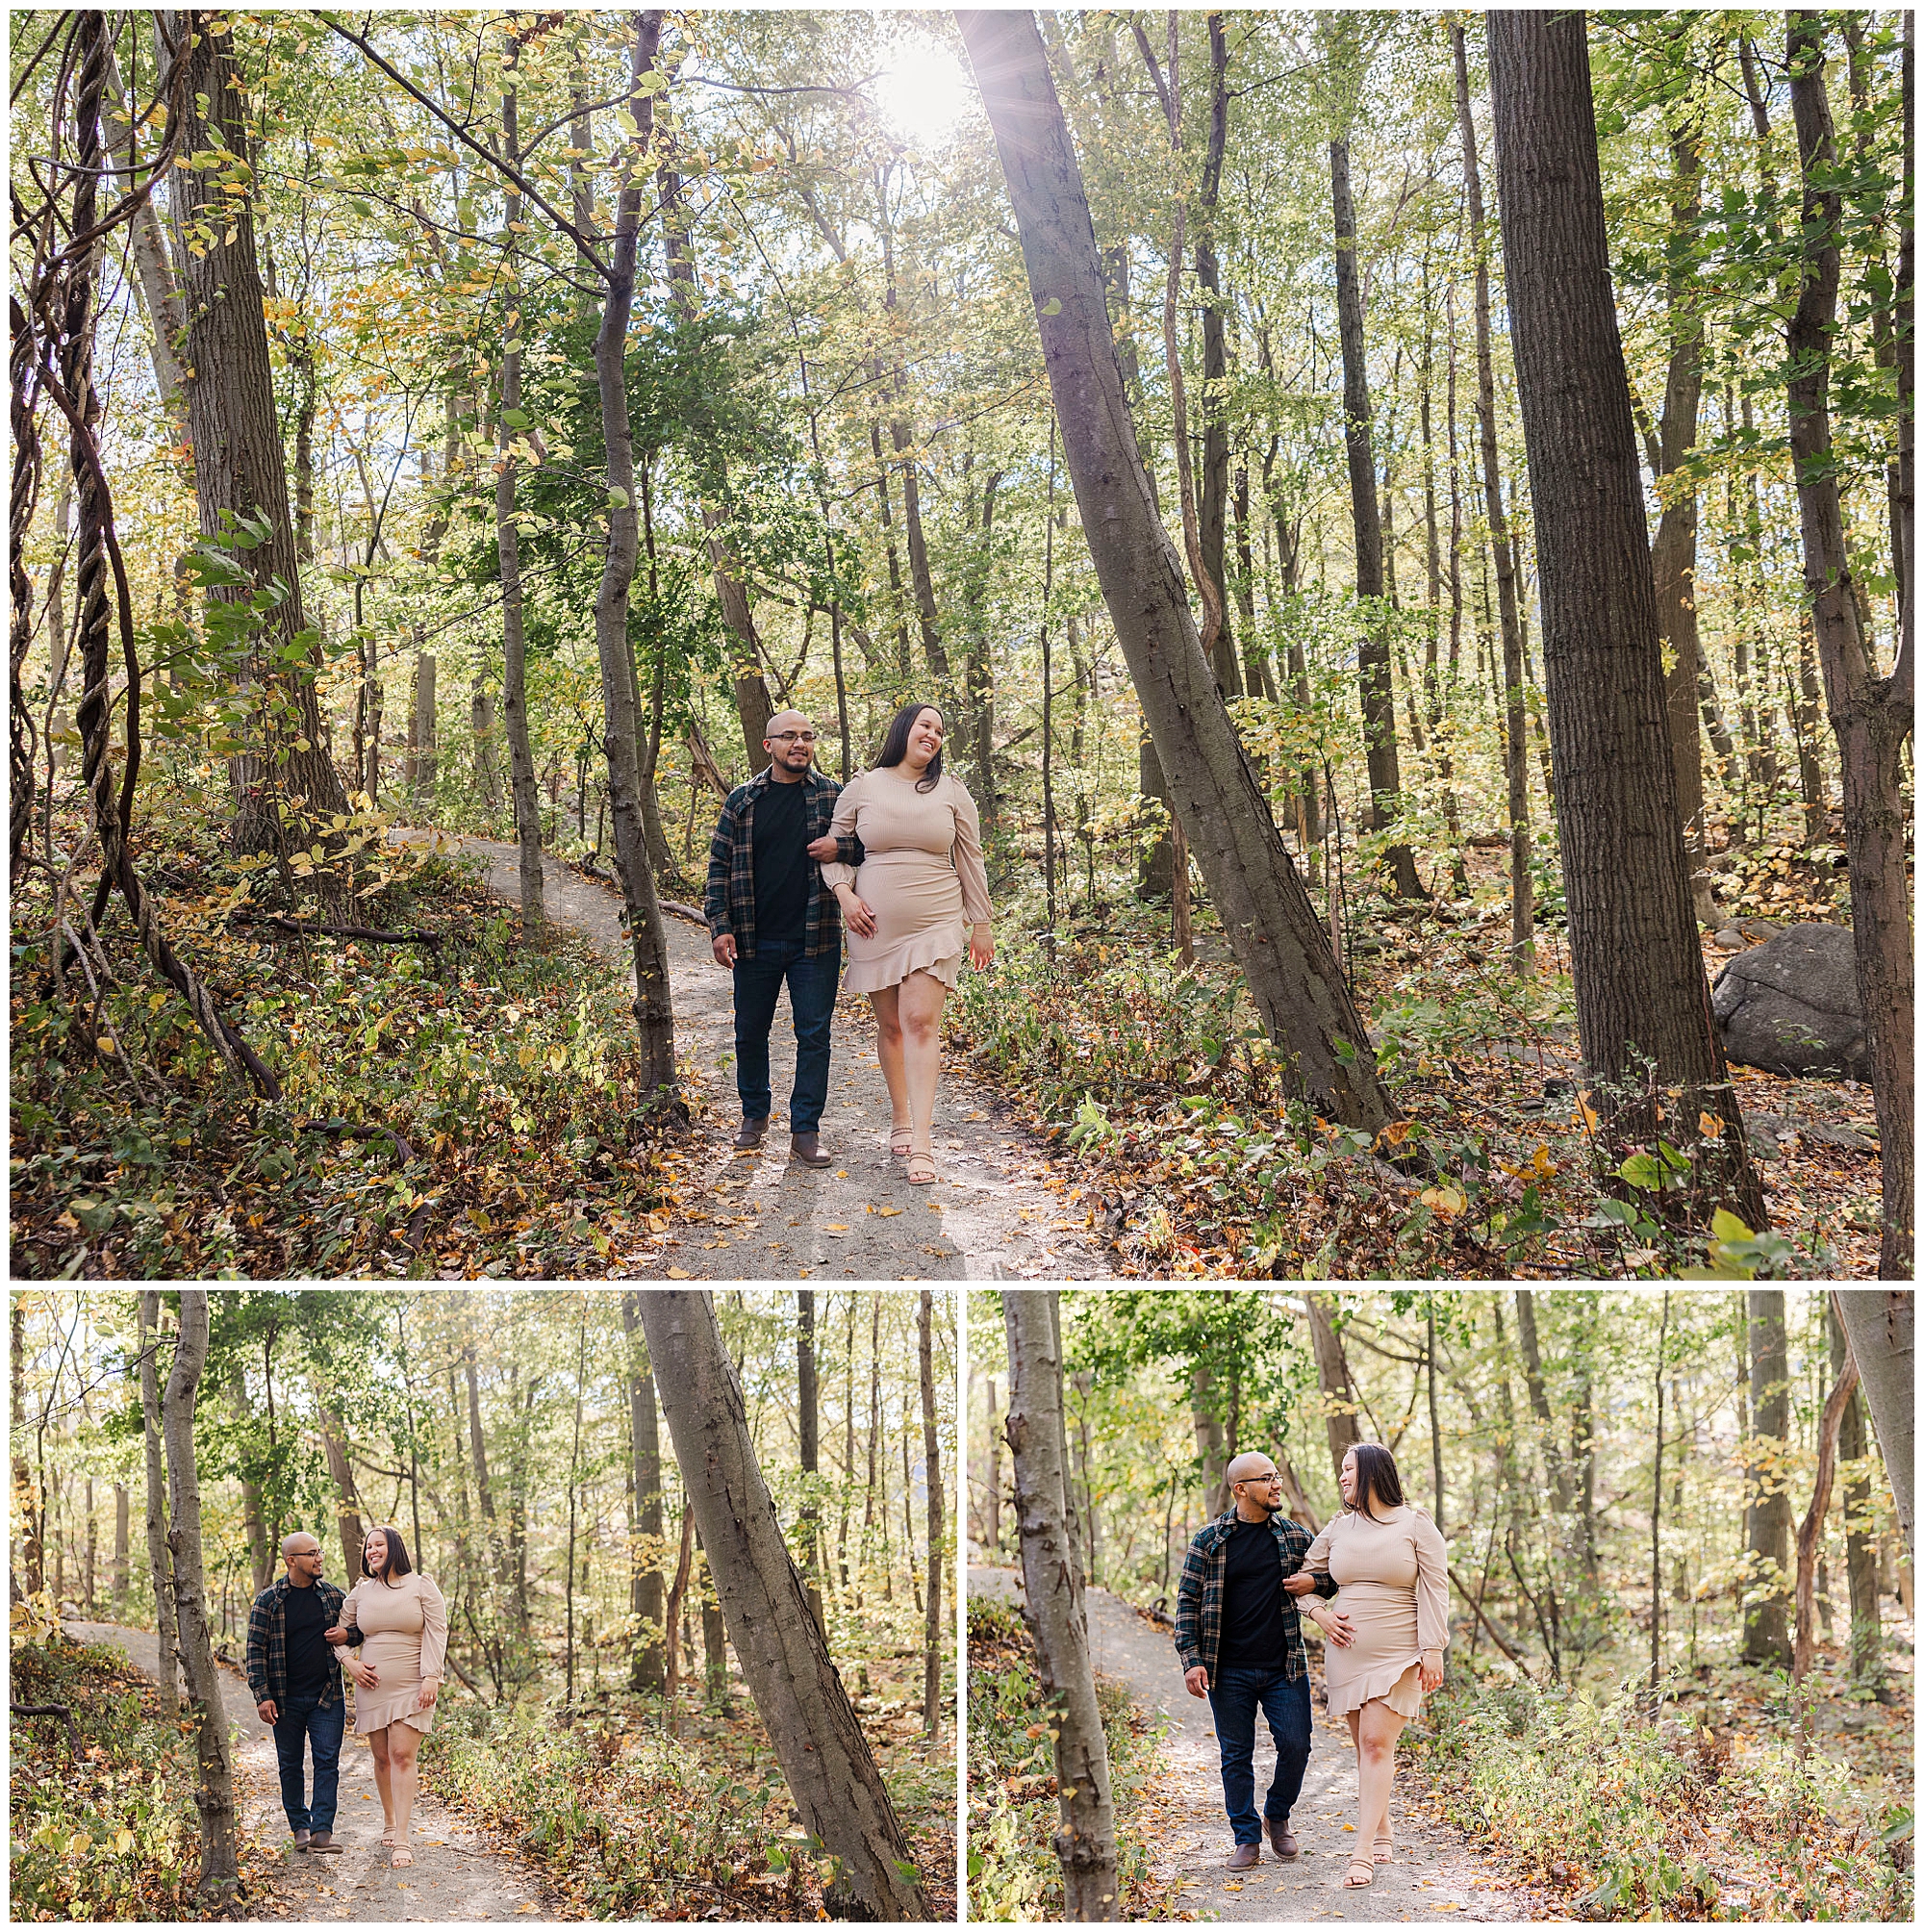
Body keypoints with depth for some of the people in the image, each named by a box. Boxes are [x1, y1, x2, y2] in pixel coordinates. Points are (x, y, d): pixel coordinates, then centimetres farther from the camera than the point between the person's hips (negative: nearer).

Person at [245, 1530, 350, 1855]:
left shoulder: (333, 1595, 5)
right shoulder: (269, 1600, -2)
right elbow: (256, 1649, -2)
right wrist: (262, 1695, -9)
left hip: (327, 1696, 1)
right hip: (286, 1699, -1)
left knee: (327, 1761, -5)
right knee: (291, 1765, 7)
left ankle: (322, 1830, -5)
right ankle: (300, 1826, 20)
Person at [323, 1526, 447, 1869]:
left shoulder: (422, 1586, -1)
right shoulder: (361, 1592, 9)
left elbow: (436, 1633, -6)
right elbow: (338, 1633, 18)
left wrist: (431, 1678, -14)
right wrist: (352, 1664, 1)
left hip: (412, 1687, -4)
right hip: (372, 1687, 4)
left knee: (402, 1757, -11)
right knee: (382, 1758, 8)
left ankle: (401, 1840, -14)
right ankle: (390, 1823, 27)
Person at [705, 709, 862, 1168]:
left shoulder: (833, 797, 2)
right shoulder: (743, 800, 4)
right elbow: (719, 866, 6)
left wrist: (839, 847, -14)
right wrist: (720, 926, -3)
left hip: (815, 940, -1)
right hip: (755, 941, 1)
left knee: (814, 1035, 0)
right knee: (750, 1032, 10)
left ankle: (805, 1131, 8)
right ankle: (754, 1115, 30)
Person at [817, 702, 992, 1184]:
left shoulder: (951, 792, 4)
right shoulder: (863, 788, 3)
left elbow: (969, 860, 9)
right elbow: (834, 848, 10)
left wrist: (980, 925, 9)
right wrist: (845, 894, -7)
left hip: (935, 927, -1)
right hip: (875, 927, 1)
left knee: (921, 1022, -12)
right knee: (890, 1026, 8)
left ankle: (921, 1144, -16)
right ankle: (900, 1120, 26)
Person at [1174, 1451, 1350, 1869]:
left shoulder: (1295, 1537, 6)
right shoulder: (1209, 1541, -1)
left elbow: (1332, 1582, 16)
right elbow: (1188, 1601, 2)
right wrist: (1192, 1660, -6)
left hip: (1284, 1667, 1)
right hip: (1229, 1670, -1)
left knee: (1295, 1744, -3)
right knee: (1236, 1755, 4)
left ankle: (1278, 1817, 23)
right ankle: (1247, 1838, 16)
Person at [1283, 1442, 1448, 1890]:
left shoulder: (1417, 1526, -2)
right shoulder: (1339, 1528, 10)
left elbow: (1434, 1589, -6)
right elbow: (1305, 1576, 21)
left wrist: (1433, 1650, -13)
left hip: (1398, 1657, -5)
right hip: (1348, 1653, 5)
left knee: (1377, 1744, -11)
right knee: (1366, 1747, 8)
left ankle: (1362, 1853, -13)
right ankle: (1383, 1835, 21)